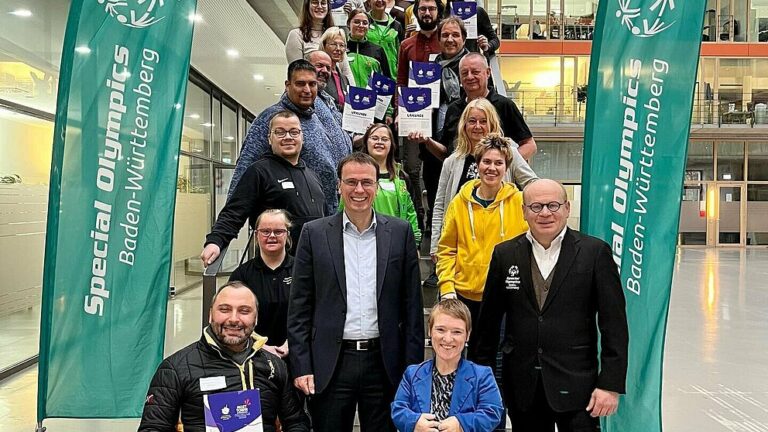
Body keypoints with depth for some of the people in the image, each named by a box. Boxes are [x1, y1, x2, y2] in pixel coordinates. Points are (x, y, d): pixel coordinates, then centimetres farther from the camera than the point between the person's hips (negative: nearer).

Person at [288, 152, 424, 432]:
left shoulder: (400, 232, 2)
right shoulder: (314, 233, 0)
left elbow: (412, 305, 3)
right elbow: (299, 308, 1)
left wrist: (413, 366, 1)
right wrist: (301, 367, -4)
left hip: (385, 363, 1)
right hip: (331, 364, 0)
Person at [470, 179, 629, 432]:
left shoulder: (595, 252, -3)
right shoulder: (504, 254, 4)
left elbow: (614, 325, -4)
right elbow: (488, 323, 7)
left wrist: (610, 384, -8)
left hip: (576, 384, -2)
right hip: (522, 388, 2)